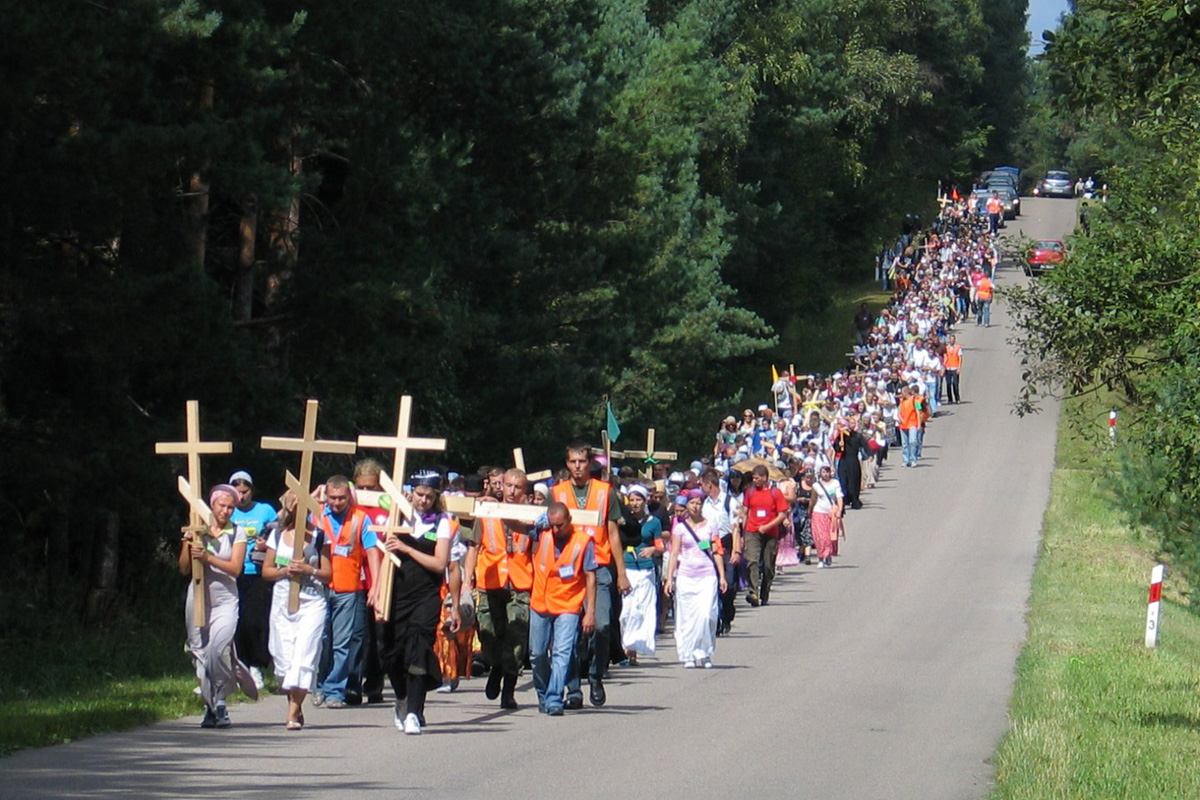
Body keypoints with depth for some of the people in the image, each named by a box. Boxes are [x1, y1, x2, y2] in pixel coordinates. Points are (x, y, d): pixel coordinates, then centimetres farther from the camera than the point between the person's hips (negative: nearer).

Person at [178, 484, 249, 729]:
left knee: (217, 649, -21)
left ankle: (220, 699, -4)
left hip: (225, 600, -2)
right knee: (200, 653, -1)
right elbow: (184, 569, 6)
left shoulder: (237, 533, 4)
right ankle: (210, 705, 10)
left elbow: (235, 568, -7)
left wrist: (208, 558, -20)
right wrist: (187, 545, -10)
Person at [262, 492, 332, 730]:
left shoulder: (318, 536, 4)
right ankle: (295, 706, 17)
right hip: (282, 601, 3)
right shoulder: (277, 535, 11)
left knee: (304, 655, -13)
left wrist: (309, 570, -13)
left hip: (312, 602, -3)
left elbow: (328, 574, 5)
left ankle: (294, 714, -14)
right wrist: (285, 571, -6)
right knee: (284, 658, 0)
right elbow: (266, 571, 13)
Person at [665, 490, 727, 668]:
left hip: (707, 575, 0)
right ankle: (688, 656, 6)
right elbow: (674, 553, 5)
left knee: (706, 615, -13)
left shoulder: (709, 526, 9)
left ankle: (704, 653, 1)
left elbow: (717, 552, 8)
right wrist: (669, 578, -3)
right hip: (685, 576, 0)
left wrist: (722, 576, 3)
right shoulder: (680, 527, 7)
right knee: (687, 617, -1)